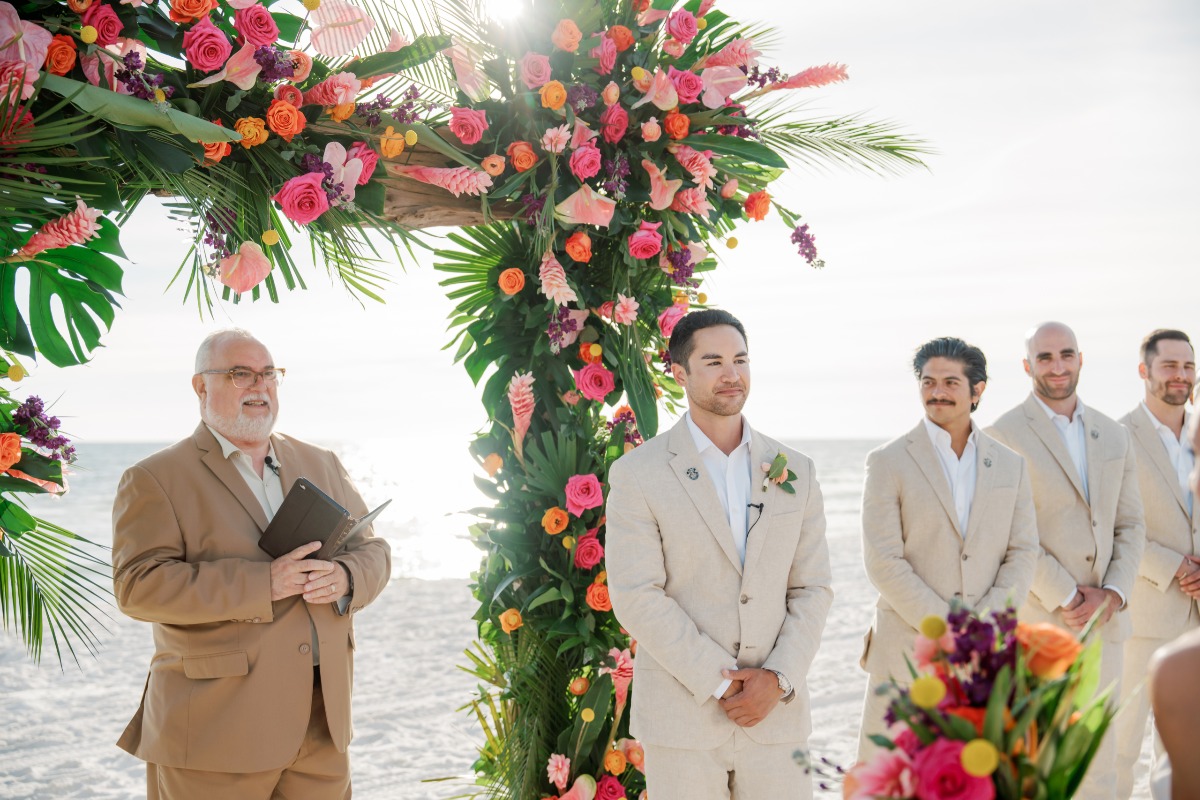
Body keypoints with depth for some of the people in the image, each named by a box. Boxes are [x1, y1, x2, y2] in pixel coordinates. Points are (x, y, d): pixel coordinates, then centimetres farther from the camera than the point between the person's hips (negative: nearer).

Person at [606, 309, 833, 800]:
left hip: (776, 713, 3)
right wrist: (721, 683, -13)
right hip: (681, 717, -3)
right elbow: (636, 597, -10)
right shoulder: (636, 475, -3)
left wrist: (779, 679, -8)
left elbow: (813, 589, 6)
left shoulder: (795, 471, 8)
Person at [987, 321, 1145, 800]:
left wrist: (1111, 594, -6)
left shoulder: (1113, 437, 12)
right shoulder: (1003, 436, -6)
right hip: (1036, 624, -5)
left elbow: (1130, 526, 10)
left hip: (1104, 622, 5)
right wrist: (1065, 598, -15)